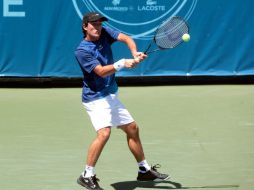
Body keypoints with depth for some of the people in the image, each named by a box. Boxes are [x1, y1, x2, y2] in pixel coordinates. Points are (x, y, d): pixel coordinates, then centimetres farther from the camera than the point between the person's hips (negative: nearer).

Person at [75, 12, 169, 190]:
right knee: (104, 133, -26)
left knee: (133, 129, 15)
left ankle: (145, 170, 30)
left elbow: (126, 38, -8)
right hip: (96, 98, -8)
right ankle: (87, 176, -18)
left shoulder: (104, 33, 1)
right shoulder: (82, 51, -18)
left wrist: (135, 53, -27)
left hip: (112, 96, 8)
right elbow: (101, 71, -25)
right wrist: (122, 63, -35)